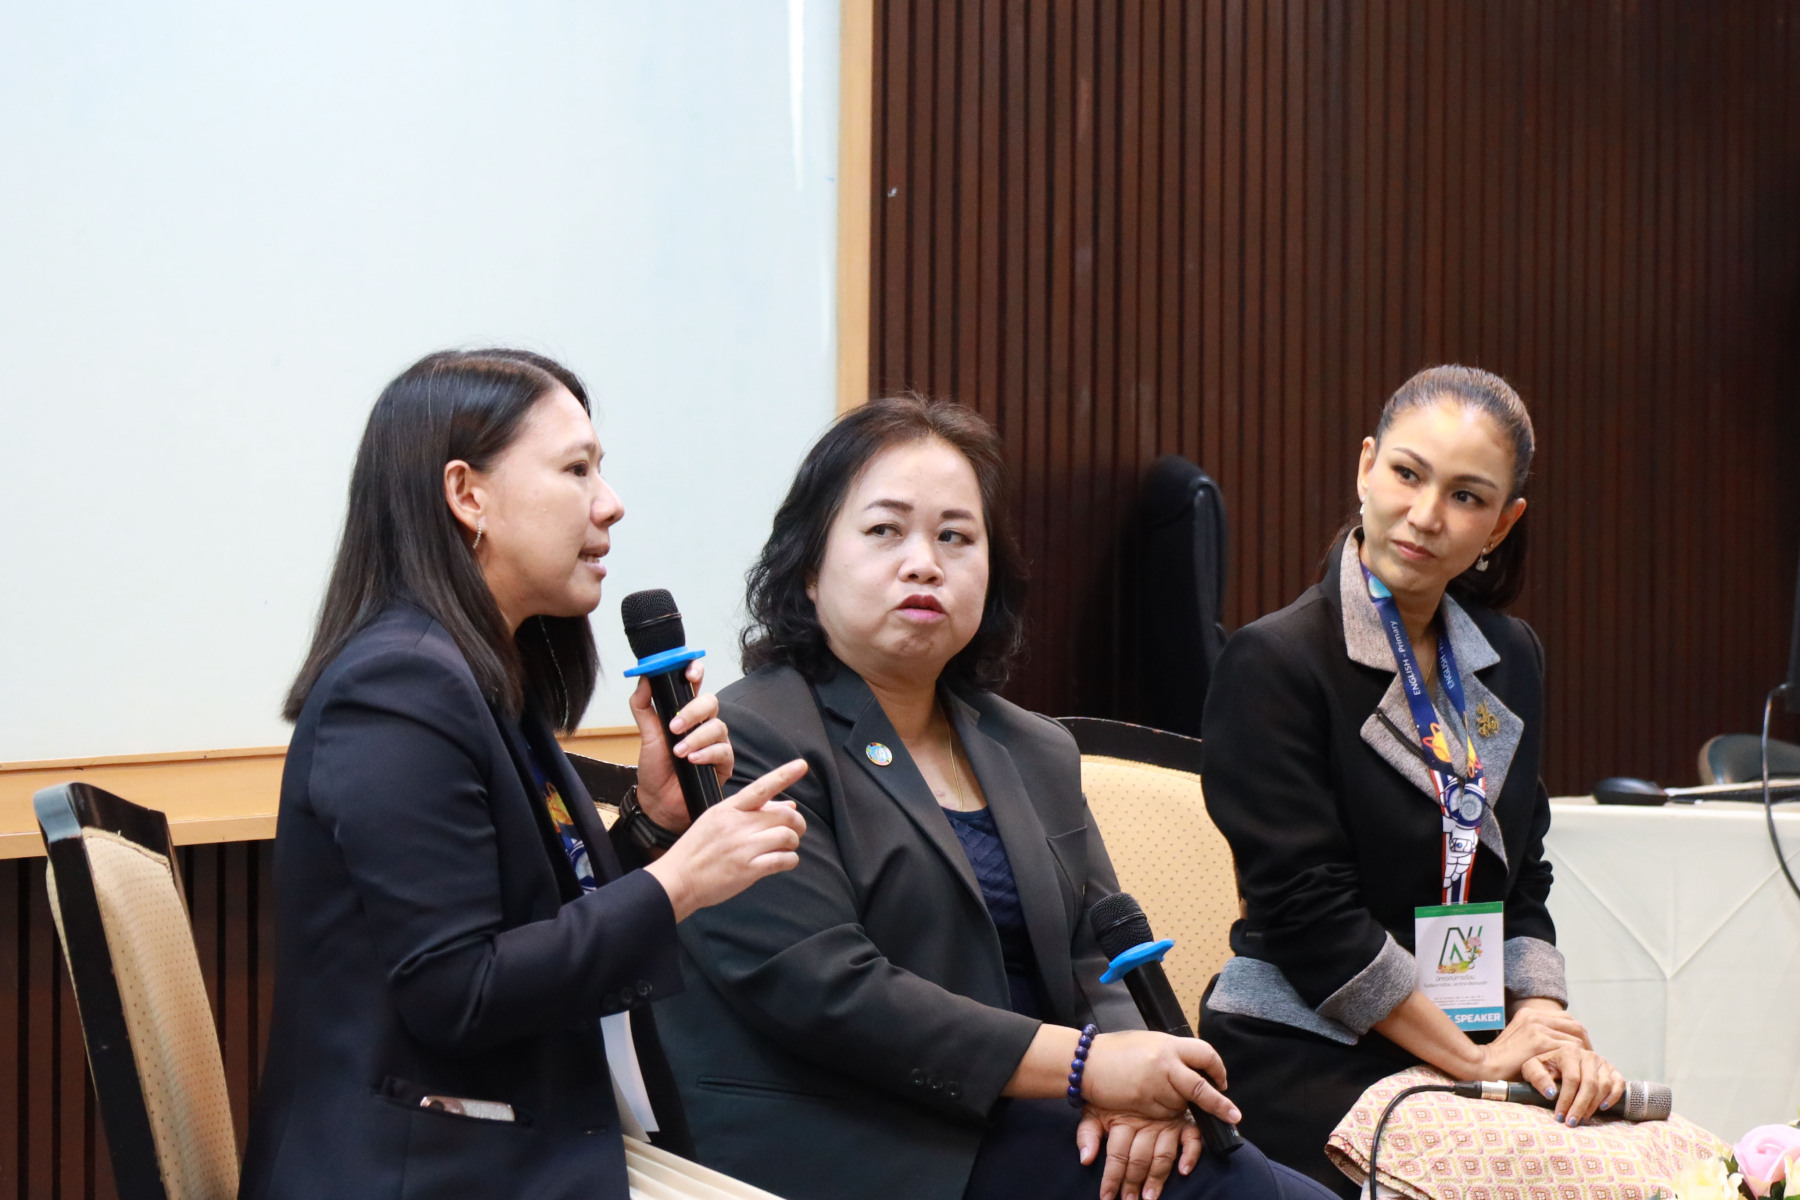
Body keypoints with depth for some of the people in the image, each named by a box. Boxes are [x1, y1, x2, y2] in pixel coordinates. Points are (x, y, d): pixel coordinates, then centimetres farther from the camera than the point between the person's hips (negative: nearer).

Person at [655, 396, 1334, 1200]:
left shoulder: (1035, 754, 20)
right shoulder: (748, 742, -5)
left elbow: (1099, 961, 14)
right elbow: (826, 991, -16)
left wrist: (1139, 1077, -11)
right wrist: (1086, 1069, -18)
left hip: (1013, 1130, 7)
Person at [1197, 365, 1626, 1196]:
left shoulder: (1508, 661, 14)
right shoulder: (1274, 663, -7)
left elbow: (1522, 879, 15)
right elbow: (1307, 907, -12)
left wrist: (1540, 1021, -4)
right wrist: (1477, 1058, -12)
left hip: (1444, 1056, 6)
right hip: (1301, 1065, -6)